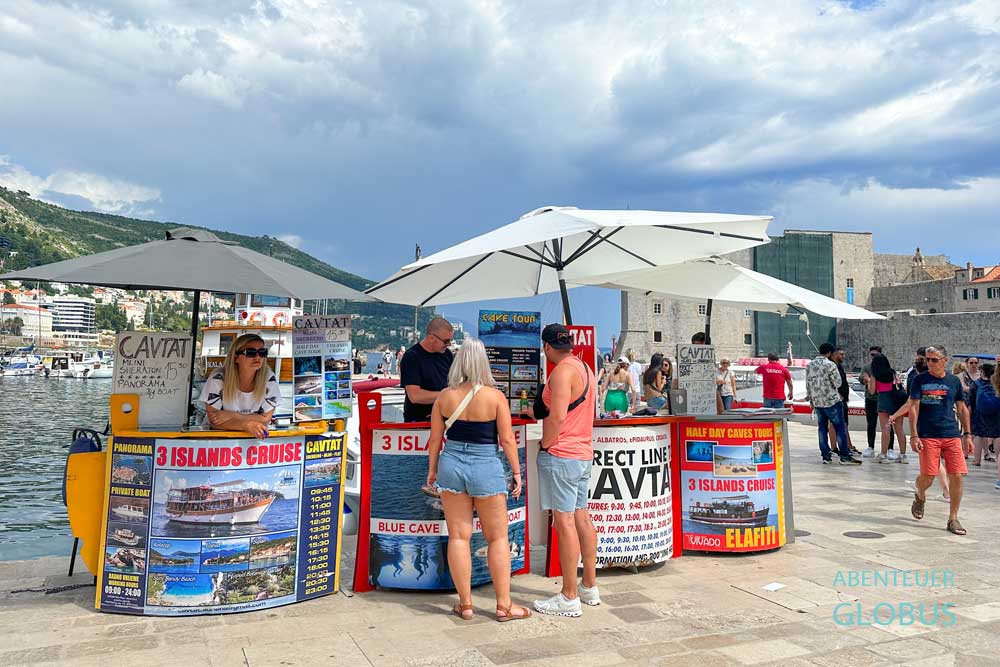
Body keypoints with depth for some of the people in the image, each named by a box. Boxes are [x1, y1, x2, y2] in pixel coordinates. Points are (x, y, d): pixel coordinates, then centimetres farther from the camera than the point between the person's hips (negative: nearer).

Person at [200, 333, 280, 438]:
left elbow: (265, 419, -5)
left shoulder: (269, 378, -11)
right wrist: (245, 425, -29)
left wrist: (232, 416, -17)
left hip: (255, 436, 2)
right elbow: (214, 421, -14)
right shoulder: (218, 379, -14)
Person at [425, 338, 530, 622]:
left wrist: (432, 469, 16)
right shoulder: (495, 396, -9)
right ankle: (504, 605, 13)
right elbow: (507, 439, -8)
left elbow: (435, 439, 3)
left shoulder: (444, 396, -1)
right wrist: (517, 472, 2)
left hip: (452, 465, 3)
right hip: (487, 469, -3)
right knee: (497, 537, 9)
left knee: (458, 536, 9)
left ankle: (465, 604, 17)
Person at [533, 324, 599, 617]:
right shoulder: (584, 368, 15)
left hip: (560, 455, -10)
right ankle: (590, 587, 24)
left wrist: (545, 446, -9)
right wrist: (538, 409, 22)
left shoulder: (563, 370, -15)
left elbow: (557, 417, -22)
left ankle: (569, 598, 1)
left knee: (564, 522, -5)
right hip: (583, 453, 10)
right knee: (581, 518, 15)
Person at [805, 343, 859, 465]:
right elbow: (838, 383, -11)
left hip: (817, 402, 6)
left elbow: (808, 384, 11)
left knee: (823, 428, 11)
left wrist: (810, 399, 19)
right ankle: (844, 456, -1)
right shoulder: (830, 365, -13)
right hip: (831, 401, -6)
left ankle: (825, 456, 10)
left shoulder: (809, 365, 6)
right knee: (840, 428, 0)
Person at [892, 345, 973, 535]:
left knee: (957, 476, -4)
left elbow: (962, 408, 15)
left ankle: (953, 519, 9)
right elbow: (913, 408, -4)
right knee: (927, 477, -4)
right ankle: (920, 497, 31)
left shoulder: (954, 381, 8)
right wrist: (914, 436, -10)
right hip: (928, 436, -2)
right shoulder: (920, 380, 0)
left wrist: (967, 434, 12)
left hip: (952, 435, 3)